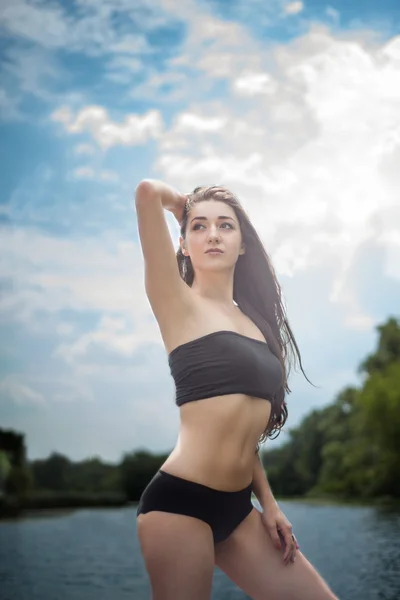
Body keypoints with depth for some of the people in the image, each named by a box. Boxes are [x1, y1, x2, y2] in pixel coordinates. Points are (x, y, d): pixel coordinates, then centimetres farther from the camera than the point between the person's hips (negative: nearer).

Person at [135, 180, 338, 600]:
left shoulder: (252, 320, 15)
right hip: (180, 500, -7)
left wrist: (269, 503, 14)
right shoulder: (180, 304, -4)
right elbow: (148, 192, -15)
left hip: (237, 507, 7)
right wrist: (183, 204, 6)